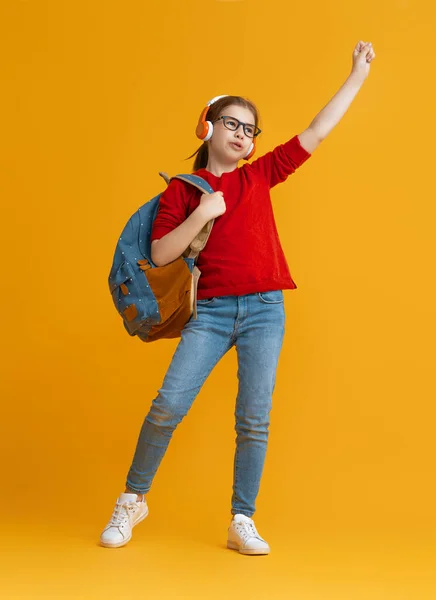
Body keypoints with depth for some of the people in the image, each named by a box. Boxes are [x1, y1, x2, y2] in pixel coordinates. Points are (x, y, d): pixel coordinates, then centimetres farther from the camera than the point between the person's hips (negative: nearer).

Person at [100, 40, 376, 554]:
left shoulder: (260, 175, 12)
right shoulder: (182, 190, 6)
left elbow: (317, 132, 11)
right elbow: (159, 255, -2)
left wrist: (358, 74, 11)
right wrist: (202, 214, -12)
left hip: (264, 309, 2)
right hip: (211, 311, -1)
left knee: (254, 420, -1)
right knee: (168, 405, -9)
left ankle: (242, 523, 7)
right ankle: (132, 500, 10)